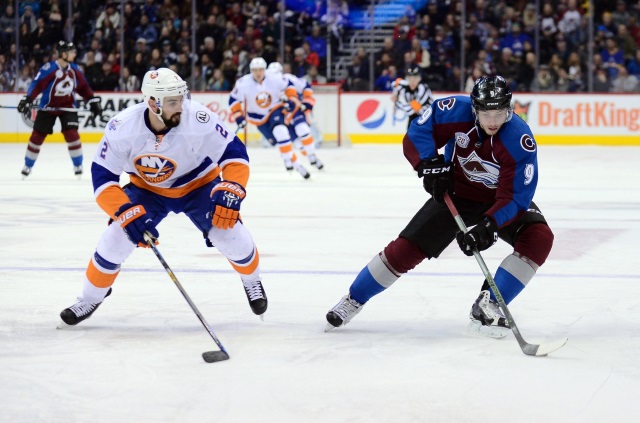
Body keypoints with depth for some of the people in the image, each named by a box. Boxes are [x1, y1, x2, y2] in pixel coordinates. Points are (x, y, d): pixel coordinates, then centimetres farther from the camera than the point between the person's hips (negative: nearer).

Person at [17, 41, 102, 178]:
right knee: (37, 136, 2)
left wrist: (93, 101, 6)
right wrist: (27, 100, -27)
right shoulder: (49, 69, -18)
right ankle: (27, 166, 15)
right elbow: (37, 85, -19)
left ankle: (78, 166, 2)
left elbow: (84, 87, 9)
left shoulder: (75, 70, -1)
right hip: (48, 107, -3)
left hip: (68, 107, 3)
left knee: (72, 134, -11)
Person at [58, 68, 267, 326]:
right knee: (115, 239, -12)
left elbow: (234, 153, -24)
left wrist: (230, 191, -40)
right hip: (147, 189, 1)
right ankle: (91, 298, 14)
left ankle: (251, 280, 17)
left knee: (230, 234, -18)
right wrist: (126, 213, -37)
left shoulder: (199, 119, -33)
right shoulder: (123, 128, -29)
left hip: (198, 184, -1)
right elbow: (103, 177, -24)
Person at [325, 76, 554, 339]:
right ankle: (353, 300, 15)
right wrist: (430, 165, -34)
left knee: (539, 238, -26)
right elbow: (416, 136, -17)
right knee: (406, 248, -6)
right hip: (455, 192, 1)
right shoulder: (456, 111, -26)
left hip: (500, 199, -1)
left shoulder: (520, 141, -32)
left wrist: (488, 228, -45)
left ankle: (487, 308, -18)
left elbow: (515, 197, -33)